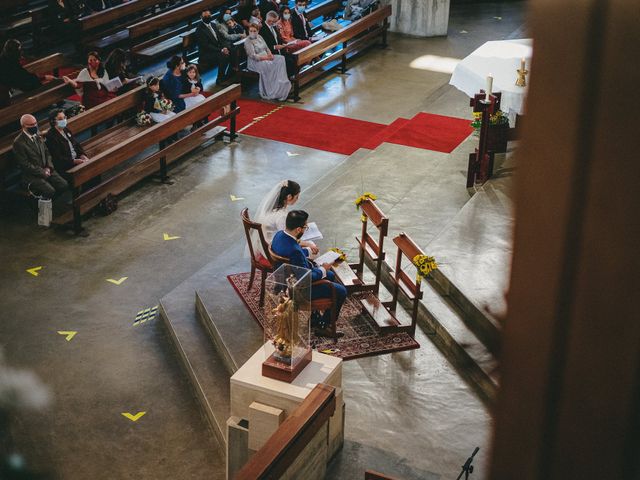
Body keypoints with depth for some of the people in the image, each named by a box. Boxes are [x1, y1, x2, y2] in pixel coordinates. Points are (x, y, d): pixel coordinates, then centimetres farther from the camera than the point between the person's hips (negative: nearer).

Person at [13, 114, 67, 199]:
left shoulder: (37, 135, 8)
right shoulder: (18, 142, -15)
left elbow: (47, 153, 15)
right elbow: (25, 164, -16)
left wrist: (48, 167, -2)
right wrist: (42, 172, -14)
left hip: (46, 170, 7)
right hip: (32, 175, -7)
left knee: (63, 185, -14)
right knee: (50, 191, -26)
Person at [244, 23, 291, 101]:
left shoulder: (259, 37, 13)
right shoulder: (248, 42, -10)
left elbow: (266, 48, 17)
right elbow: (253, 56, -18)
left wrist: (270, 54, -6)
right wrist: (266, 57, -21)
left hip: (266, 57, 8)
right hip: (255, 61, -8)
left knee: (280, 58, -14)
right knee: (267, 64, -35)